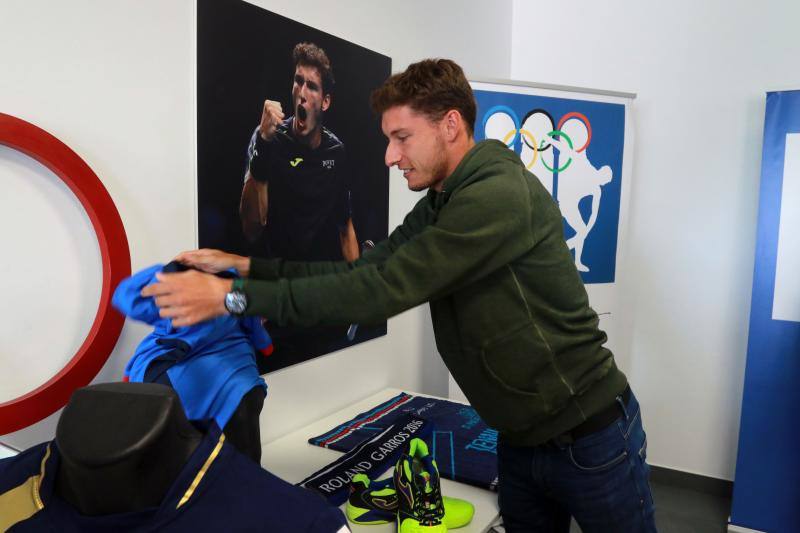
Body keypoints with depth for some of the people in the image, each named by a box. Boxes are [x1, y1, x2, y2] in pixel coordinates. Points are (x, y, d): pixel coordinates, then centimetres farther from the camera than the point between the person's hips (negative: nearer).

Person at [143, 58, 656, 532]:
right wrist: (247, 266, -6)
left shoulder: (500, 196, -25)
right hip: (521, 438, 8)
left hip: (591, 438, -7)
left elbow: (384, 290, -30)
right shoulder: (439, 205, 5)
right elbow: (365, 269, 2)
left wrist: (234, 297, -26)